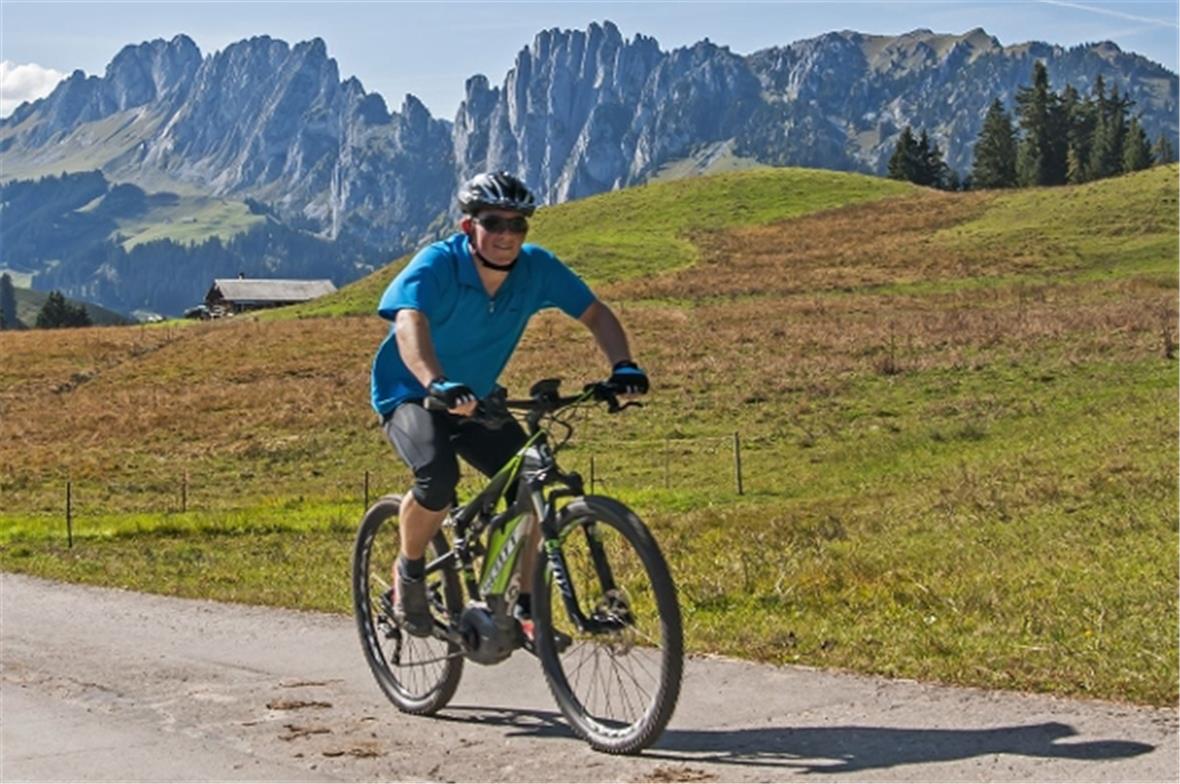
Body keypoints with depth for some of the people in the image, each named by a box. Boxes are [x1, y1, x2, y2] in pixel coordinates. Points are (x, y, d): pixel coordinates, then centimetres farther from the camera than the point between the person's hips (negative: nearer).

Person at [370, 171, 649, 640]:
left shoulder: (536, 268, -13)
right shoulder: (436, 265, -27)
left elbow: (594, 312, -7)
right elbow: (409, 324, -44)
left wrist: (622, 366, -26)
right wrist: (438, 385, -63)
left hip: (476, 399, 5)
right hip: (410, 395, -5)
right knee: (439, 476, -32)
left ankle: (523, 606, 5)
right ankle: (409, 572, -3)